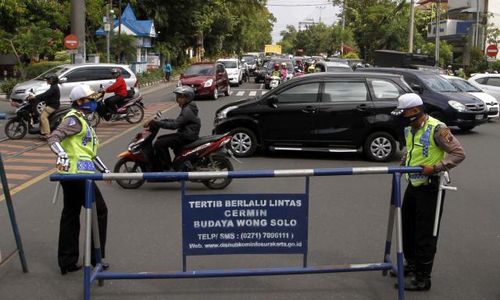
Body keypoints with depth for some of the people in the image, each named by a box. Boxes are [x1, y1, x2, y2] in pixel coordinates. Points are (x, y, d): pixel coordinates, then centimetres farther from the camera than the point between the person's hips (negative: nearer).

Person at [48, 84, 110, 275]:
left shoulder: (83, 120, 22)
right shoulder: (74, 119, -9)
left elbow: (88, 151, 27)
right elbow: (54, 138, -22)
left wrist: (104, 169, 27)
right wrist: (62, 156, -37)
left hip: (72, 175, 10)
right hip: (78, 173, -10)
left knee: (70, 215, 11)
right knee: (99, 211, 1)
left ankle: (67, 262, 17)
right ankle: (96, 257, 9)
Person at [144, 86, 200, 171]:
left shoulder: (187, 111, -18)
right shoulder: (186, 108, 15)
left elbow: (174, 125, -26)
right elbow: (177, 121, 21)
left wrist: (155, 123, -26)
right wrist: (161, 120, 11)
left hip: (187, 137, -11)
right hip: (185, 134, 11)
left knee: (158, 144, -16)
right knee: (161, 139, 16)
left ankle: (167, 168, -12)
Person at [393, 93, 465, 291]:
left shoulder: (436, 129, -19)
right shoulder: (409, 130, 8)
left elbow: (458, 153, -20)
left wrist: (436, 168, -27)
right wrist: (403, 163, 11)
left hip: (430, 187, -9)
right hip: (413, 184, 9)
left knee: (424, 234, -3)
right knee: (407, 228, 19)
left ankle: (422, 279, 6)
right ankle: (411, 265, 37)